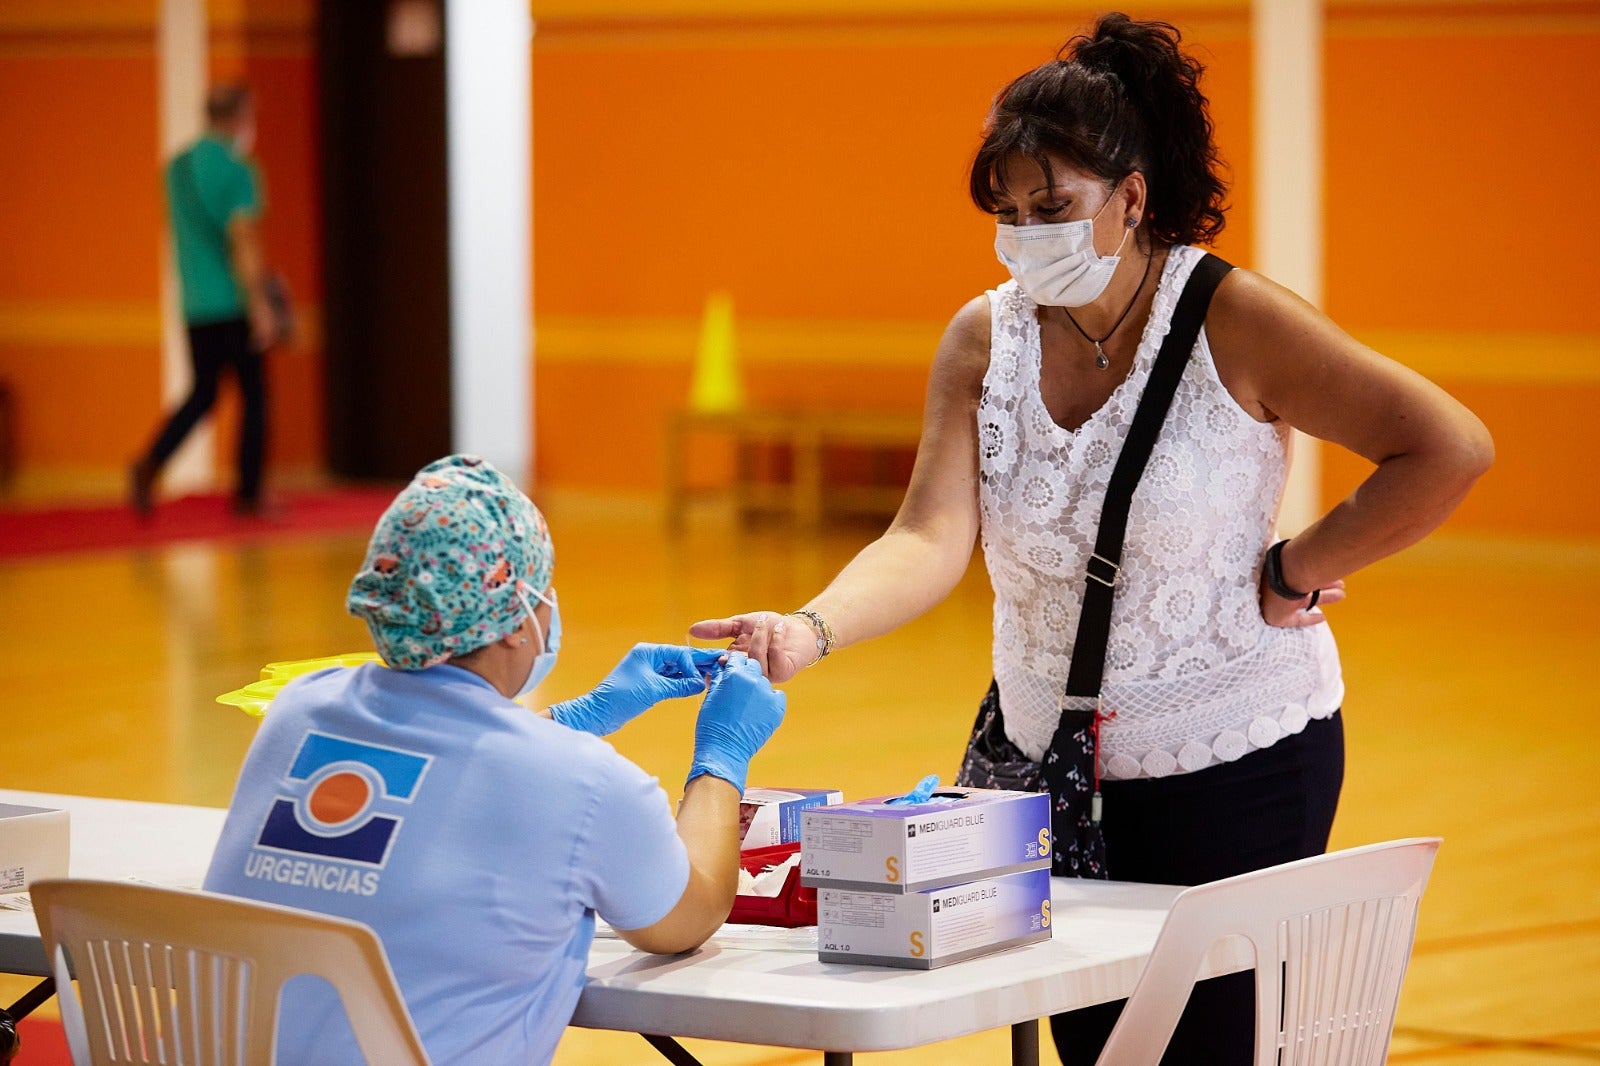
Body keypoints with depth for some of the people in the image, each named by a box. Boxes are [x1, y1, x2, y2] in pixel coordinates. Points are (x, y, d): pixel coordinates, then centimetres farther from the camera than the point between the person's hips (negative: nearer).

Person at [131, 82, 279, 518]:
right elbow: (244, 241, -18)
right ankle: (248, 495, 7)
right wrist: (261, 305, -17)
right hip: (235, 302, -6)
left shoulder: (177, 167, 10)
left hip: (195, 305, 6)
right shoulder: (237, 169, -12)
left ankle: (151, 463, -10)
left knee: (202, 392, 13)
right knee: (254, 393, 6)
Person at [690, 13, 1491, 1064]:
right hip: (1052, 764, 4)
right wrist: (812, 631, -32)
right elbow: (931, 540, -14)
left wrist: (1291, 575, -15)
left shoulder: (1233, 322, -15)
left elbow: (1451, 447, -15)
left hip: (1236, 768, -4)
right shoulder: (984, 339, -3)